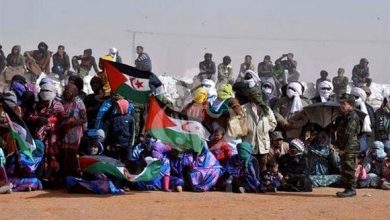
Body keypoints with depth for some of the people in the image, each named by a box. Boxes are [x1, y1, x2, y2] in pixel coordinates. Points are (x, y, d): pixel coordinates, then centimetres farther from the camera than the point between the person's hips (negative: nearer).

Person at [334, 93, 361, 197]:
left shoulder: (353, 116, -13)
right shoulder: (343, 117, 18)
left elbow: (349, 135, -19)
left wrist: (344, 149, -21)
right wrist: (339, 147, 15)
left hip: (350, 149, -10)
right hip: (344, 149, 10)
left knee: (349, 169, -9)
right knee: (344, 170, 13)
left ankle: (351, 189, -6)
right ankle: (347, 188, 19)